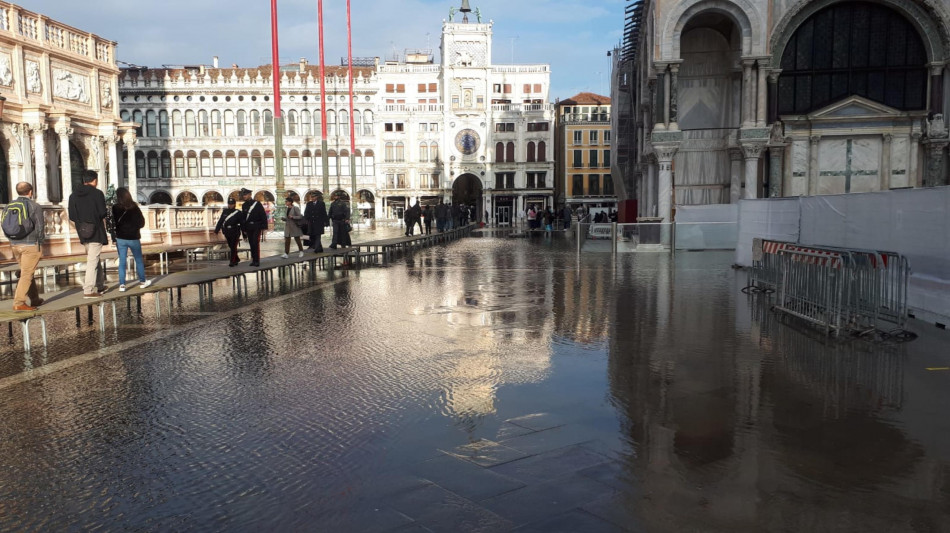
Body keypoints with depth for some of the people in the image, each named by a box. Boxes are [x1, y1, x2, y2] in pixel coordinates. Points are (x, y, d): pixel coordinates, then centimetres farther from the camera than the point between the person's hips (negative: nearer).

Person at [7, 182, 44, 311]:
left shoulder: (11, 205, 7)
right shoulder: (35, 206, -8)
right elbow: (40, 228, -8)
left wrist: (12, 242, 20)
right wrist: (40, 245, 2)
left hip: (15, 245, 6)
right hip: (31, 245, -6)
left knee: (27, 272, 18)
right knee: (26, 274, -4)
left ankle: (35, 299, 26)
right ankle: (18, 303, -8)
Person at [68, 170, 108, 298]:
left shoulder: (73, 195, 7)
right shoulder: (97, 193, -10)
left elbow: (72, 216, 4)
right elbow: (102, 213, -15)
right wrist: (107, 214, 7)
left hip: (83, 233, 6)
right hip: (96, 232, -6)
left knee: (93, 259, 19)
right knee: (93, 260, -4)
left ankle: (101, 285, 27)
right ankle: (88, 290, -6)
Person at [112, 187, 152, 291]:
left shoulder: (114, 208, -9)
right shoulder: (135, 208, -8)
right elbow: (142, 223, -3)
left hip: (120, 238, 0)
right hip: (134, 238, 0)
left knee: (122, 261, 6)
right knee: (139, 260, 15)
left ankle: (122, 284, 3)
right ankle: (142, 281, 23)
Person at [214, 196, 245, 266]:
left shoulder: (239, 213, -4)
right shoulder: (225, 212, 10)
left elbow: (242, 223, -5)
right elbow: (220, 221, 10)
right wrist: (216, 230, 6)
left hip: (235, 232, -5)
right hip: (227, 232, 5)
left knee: (233, 247, -6)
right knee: (231, 246, 13)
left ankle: (232, 261, -1)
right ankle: (236, 259, 29)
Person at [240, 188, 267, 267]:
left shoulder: (257, 203, -4)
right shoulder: (244, 206, 10)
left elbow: (263, 215, -6)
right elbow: (243, 218, 14)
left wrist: (264, 226, -10)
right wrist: (244, 229, 12)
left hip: (257, 227, -5)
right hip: (249, 228, 5)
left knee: (256, 243, -11)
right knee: (251, 244, 6)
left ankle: (257, 260, -9)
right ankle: (253, 260, 13)